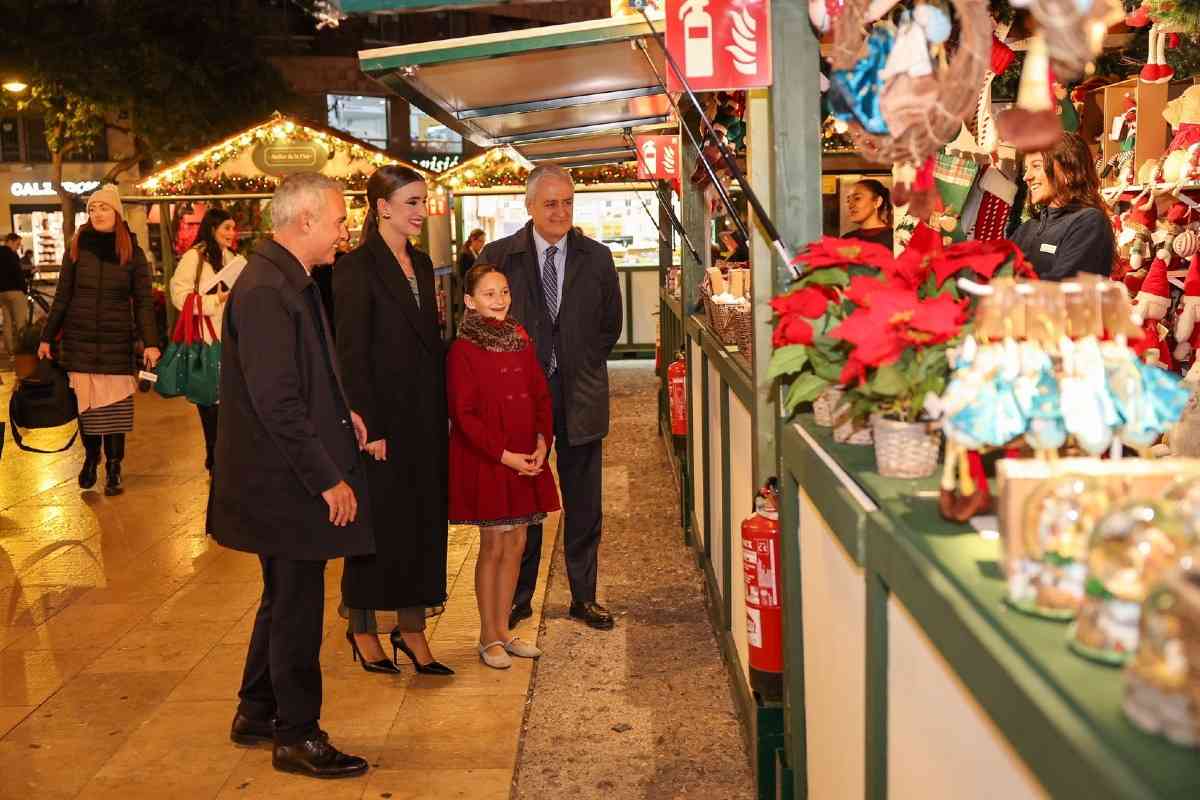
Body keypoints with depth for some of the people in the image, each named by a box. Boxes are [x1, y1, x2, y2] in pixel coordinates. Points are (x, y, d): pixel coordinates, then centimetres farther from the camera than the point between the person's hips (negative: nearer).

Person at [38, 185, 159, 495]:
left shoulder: (133, 252, 0)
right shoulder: (77, 248, 3)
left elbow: (144, 301, 0)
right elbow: (62, 296, 7)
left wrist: (150, 342, -9)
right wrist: (47, 337, 5)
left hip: (117, 341, -1)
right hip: (78, 339, 1)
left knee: (115, 406, -2)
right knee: (84, 404, 4)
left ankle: (113, 468, 8)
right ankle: (90, 459, 21)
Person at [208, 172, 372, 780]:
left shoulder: (289, 281, 10)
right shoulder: (265, 292, -22)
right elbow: (276, 403, -25)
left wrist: (342, 412, 6)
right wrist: (328, 480, -20)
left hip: (291, 480, 10)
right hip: (286, 485, -10)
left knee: (286, 600, 20)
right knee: (297, 608, 2)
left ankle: (256, 716, 35)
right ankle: (297, 737, 18)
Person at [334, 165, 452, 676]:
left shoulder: (421, 264, 12)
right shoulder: (357, 268, -11)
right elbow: (351, 354, -13)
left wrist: (443, 413, 10)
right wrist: (369, 426, -17)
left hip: (425, 417, 7)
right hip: (383, 417, -7)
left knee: (424, 521, 10)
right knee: (379, 523, 4)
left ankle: (411, 628, 21)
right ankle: (361, 628, 20)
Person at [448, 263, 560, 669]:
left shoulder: (520, 337, 8)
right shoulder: (463, 349, -10)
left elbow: (540, 392, 10)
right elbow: (464, 414, -13)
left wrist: (542, 439, -4)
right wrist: (503, 454, -17)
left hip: (526, 457, 6)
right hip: (484, 461, -6)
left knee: (516, 544, 10)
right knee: (494, 546, 1)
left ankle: (503, 630, 23)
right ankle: (489, 637, 16)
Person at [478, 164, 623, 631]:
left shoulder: (596, 257, 3)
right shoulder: (498, 256, -2)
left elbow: (610, 325, 12)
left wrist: (583, 366, 5)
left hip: (581, 396, 2)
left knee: (583, 505, 9)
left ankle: (584, 597, 21)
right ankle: (518, 598, 21)